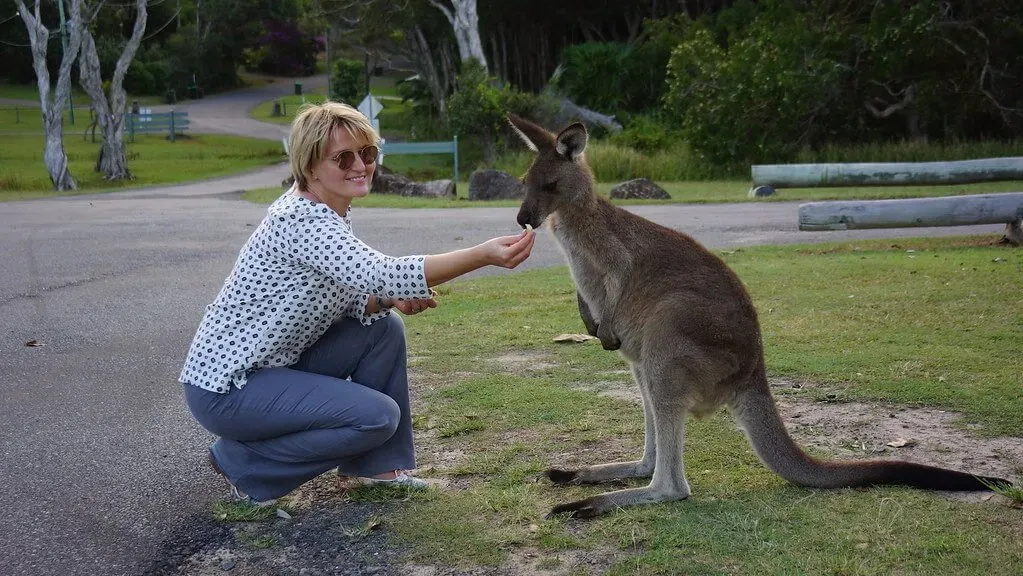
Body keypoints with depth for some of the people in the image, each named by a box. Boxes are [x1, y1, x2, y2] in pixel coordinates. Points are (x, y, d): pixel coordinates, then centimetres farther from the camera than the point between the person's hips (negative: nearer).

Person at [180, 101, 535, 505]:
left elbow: (340, 293, 10)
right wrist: (484, 255, -43)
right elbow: (385, 274, -38)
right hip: (225, 388, -9)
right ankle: (243, 464, -2)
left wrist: (387, 300, -11)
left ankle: (375, 465, 12)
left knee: (384, 327, 2)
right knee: (379, 416, -17)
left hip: (275, 363, 9)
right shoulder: (302, 221, -25)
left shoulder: (328, 213, 6)